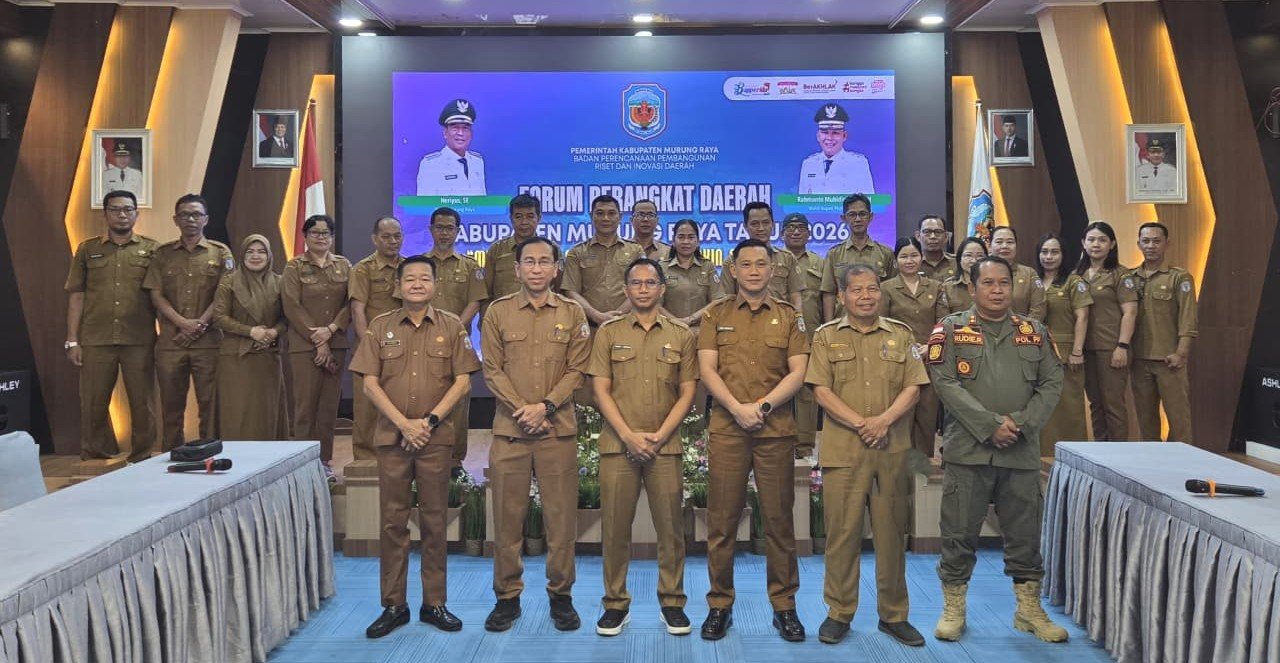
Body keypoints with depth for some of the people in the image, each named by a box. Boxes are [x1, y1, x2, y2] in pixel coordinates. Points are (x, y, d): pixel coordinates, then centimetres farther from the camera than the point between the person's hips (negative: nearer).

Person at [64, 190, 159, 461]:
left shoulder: (152, 249, 6)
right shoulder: (87, 250, 10)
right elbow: (76, 296, 8)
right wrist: (72, 341, 2)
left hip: (139, 341, -1)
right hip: (95, 342, 1)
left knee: (142, 403, 3)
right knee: (93, 404, 6)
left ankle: (142, 460, 14)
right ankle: (95, 461, 18)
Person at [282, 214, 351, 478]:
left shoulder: (344, 266, 12)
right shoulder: (295, 267, 3)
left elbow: (351, 303, 5)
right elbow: (292, 307, -5)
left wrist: (330, 330, -11)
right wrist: (318, 343, -10)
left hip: (336, 344, 3)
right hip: (304, 345, -3)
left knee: (330, 405, 3)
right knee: (306, 404, -4)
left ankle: (324, 460, 10)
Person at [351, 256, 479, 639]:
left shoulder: (452, 327, 4)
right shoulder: (380, 327, 6)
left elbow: (463, 381, 0)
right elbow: (369, 382, 1)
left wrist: (430, 420, -10)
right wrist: (404, 424, -9)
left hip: (436, 437, 0)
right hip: (391, 435, 1)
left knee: (434, 521, 5)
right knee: (393, 521, 4)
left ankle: (434, 604, 15)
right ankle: (393, 606, 14)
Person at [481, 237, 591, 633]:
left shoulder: (573, 314, 7)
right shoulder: (497, 313, 7)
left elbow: (577, 370, 1)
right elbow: (492, 370, 1)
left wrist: (544, 406, -12)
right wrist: (521, 410, -10)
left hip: (558, 429, 0)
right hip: (508, 429, 0)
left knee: (561, 516, 3)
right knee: (507, 516, 5)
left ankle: (561, 596, 17)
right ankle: (507, 597, 17)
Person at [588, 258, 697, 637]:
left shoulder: (681, 335, 8)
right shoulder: (608, 333, 7)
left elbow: (687, 392, 5)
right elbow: (601, 390, 1)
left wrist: (659, 435, -7)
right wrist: (629, 436, -9)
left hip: (665, 445, 0)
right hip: (618, 443, 0)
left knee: (670, 525, 3)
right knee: (615, 525, 3)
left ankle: (672, 602, 16)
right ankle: (616, 604, 15)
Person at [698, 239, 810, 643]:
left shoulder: (789, 316, 8)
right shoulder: (716, 314, 8)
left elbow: (797, 372, 0)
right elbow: (707, 368, -1)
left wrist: (763, 406, -13)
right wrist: (737, 408, -14)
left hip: (776, 430, 0)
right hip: (726, 429, 0)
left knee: (779, 519, 5)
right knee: (721, 520, 4)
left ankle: (784, 605, 17)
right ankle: (720, 604, 15)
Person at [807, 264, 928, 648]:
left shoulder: (901, 335, 11)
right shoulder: (826, 336, 6)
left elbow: (912, 387, 4)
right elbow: (822, 390, -3)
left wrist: (885, 420, -13)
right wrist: (861, 423, -12)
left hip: (893, 450, 2)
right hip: (843, 450, -1)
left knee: (891, 532, 7)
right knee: (842, 531, 3)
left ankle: (894, 615, 20)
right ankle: (839, 612, 15)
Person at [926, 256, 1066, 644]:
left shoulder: (1034, 332, 11)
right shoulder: (950, 330, 0)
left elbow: (1051, 383, 6)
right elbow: (946, 384, -10)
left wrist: (1022, 422, -9)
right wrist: (990, 424, -15)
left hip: (1022, 452, 3)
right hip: (967, 449, -3)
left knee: (1025, 534, 11)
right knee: (960, 534, 3)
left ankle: (1029, 609, 26)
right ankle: (953, 609, 17)